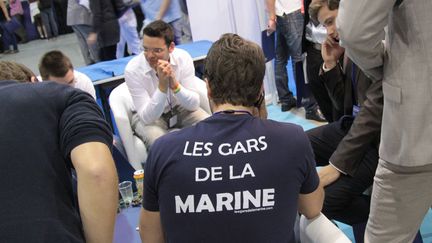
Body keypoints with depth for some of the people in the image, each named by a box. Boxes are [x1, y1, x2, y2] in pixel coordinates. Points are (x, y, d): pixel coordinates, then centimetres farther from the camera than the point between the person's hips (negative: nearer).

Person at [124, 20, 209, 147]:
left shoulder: (183, 58, -20)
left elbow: (193, 104, -17)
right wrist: (162, 85, -39)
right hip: (148, 116, -2)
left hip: (180, 108, 3)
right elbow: (147, 117, -26)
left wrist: (174, 84, -36)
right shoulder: (132, 70, -25)